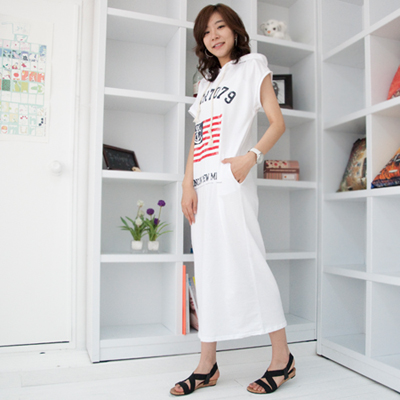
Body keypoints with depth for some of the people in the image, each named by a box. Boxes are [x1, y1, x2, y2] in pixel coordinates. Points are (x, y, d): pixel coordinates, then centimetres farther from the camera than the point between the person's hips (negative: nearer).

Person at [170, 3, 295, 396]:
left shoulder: (252, 66, 11)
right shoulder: (206, 83, 26)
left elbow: (277, 122, 0)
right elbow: (197, 139, 18)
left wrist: (252, 156, -18)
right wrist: (188, 183, 4)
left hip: (232, 180, -6)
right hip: (203, 182, 6)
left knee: (246, 260, -10)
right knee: (207, 267, 3)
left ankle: (282, 356, 3)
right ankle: (207, 364, 9)